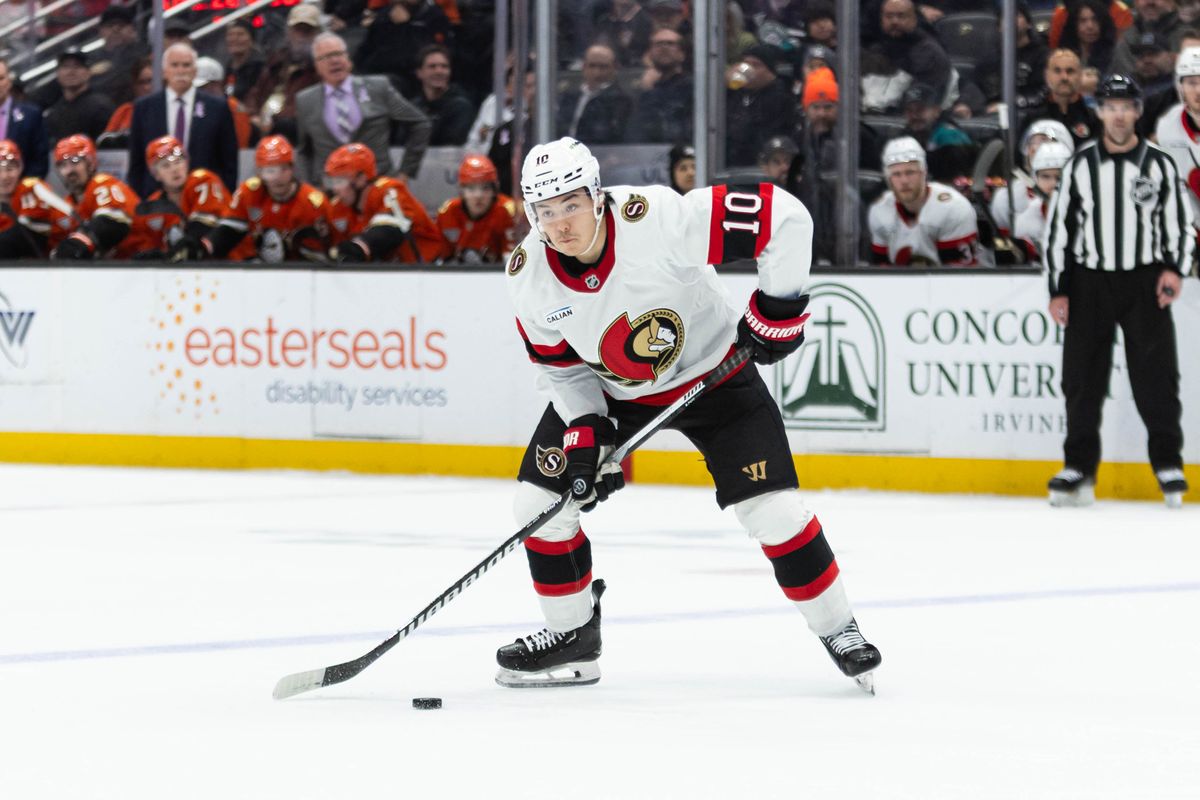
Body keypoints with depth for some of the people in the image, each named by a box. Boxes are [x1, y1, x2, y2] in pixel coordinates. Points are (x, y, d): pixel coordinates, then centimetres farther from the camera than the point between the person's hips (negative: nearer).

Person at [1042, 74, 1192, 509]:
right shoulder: (1081, 165, 5)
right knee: (1082, 375, 0)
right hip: (1089, 281, 1)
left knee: (1156, 373, -7)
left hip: (1144, 281, -1)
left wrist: (1175, 269, -10)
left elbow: (1181, 222, 6)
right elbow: (1058, 228, 6)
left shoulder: (1159, 163, 3)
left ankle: (1168, 464, 2)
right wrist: (1057, 290, 2)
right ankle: (1079, 468, 6)